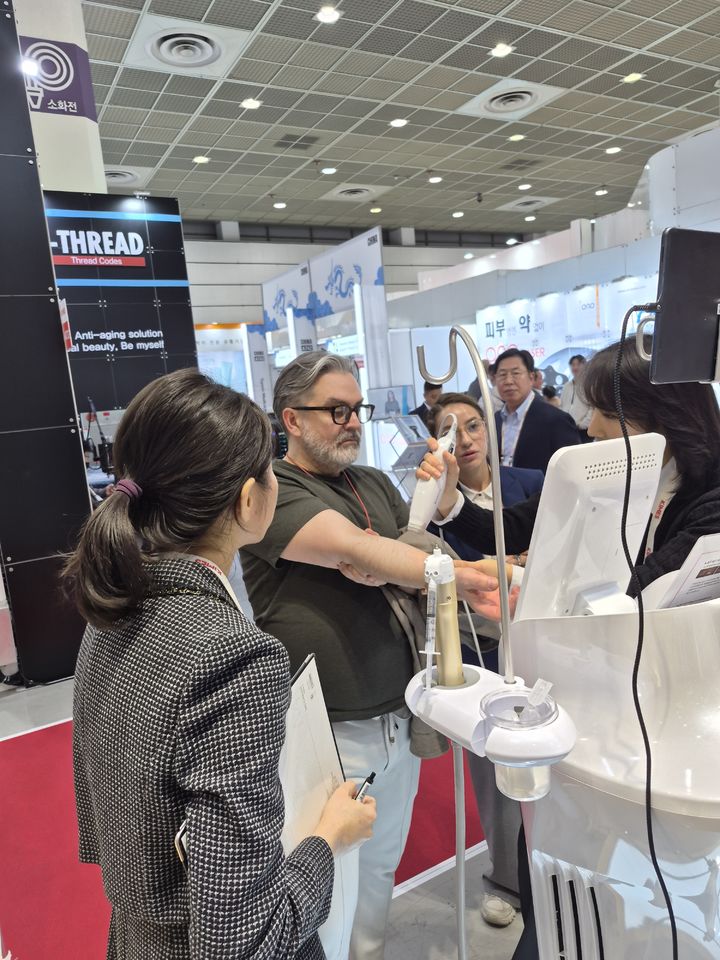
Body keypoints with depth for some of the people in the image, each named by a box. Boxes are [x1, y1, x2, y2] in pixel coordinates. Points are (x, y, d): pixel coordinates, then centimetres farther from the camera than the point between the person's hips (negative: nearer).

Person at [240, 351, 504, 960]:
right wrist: (460, 577, -34)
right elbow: (351, 547, -26)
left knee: (382, 863, 22)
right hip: (325, 733, -6)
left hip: (397, 719, 7)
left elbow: (423, 553, 9)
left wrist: (410, 534, -13)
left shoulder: (374, 483, 12)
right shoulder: (271, 489, -12)